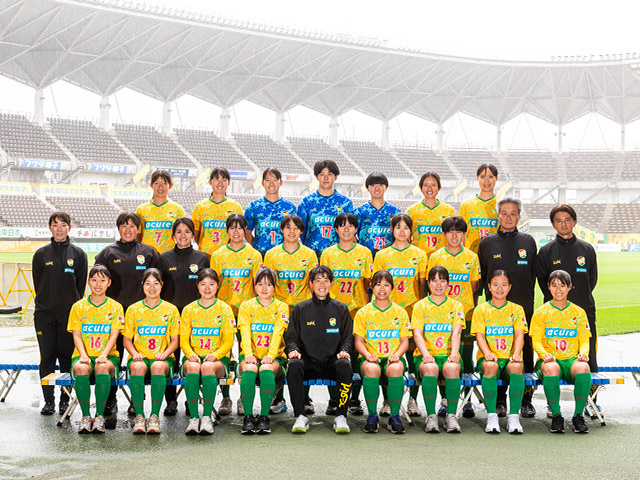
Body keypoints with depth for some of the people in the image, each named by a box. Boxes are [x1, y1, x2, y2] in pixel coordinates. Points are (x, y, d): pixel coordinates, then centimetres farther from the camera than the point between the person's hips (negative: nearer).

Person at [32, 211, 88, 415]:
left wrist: (75, 309, 0)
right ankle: (48, 401, 9)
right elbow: (37, 284, 9)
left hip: (70, 314, -1)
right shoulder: (41, 254, 7)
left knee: (67, 357, 1)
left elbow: (81, 286, 5)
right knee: (47, 357, 2)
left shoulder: (78, 254, 5)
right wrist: (45, 304, 4)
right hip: (44, 314, 1)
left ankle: (65, 400, 9)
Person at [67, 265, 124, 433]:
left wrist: (103, 355, -21)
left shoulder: (115, 307, 8)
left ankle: (100, 416, -24)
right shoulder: (78, 307, 10)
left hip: (108, 356, -1)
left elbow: (113, 336, -2)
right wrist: (83, 355, -18)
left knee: (103, 368, -36)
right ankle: (85, 417, -24)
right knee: (81, 369, -35)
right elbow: (76, 335, 2)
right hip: (83, 356, 1)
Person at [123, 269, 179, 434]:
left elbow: (174, 340, 7)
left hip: (162, 357, -1)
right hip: (140, 357, 1)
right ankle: (139, 416, -29)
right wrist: (134, 353, -10)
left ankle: (154, 416, -29)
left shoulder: (171, 309, 8)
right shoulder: (133, 309, 10)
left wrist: (164, 354, -13)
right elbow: (127, 340, 11)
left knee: (158, 367, -37)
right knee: (138, 367, -36)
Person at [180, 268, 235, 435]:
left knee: (208, 367, -37)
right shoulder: (189, 309, 12)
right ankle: (193, 418, -34)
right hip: (194, 356, 1)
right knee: (192, 367, -35)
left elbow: (229, 341, 3)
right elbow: (183, 340, 8)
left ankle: (207, 417, -32)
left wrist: (215, 355, -17)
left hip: (218, 358, -1)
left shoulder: (224, 309, 7)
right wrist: (191, 354, -14)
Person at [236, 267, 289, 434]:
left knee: (266, 369, -35)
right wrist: (248, 353, -22)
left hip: (274, 357, -1)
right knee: (249, 369, -34)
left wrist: (270, 355, -24)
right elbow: (245, 332, -3)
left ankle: (264, 416, -29)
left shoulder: (281, 307, 9)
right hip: (250, 356, 1)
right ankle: (248, 416, -30)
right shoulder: (246, 306, 12)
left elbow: (277, 333, -7)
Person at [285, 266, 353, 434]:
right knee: (293, 365, -33)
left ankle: (341, 417, -27)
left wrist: (344, 351, -11)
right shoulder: (301, 309, 13)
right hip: (308, 362, 0)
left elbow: (348, 337, 11)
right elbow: (291, 337, 10)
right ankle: (300, 417, -26)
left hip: (332, 362, 0)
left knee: (345, 364, -34)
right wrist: (293, 349, -12)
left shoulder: (340, 309, 13)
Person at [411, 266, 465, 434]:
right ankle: (431, 416, -26)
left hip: (448, 356, 1)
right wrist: (426, 355, -22)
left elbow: (456, 332, -2)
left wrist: (454, 354, -21)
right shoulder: (420, 306, 10)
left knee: (452, 368, -35)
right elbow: (417, 334, -3)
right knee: (430, 368, -36)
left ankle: (451, 415, -24)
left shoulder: (456, 305, 13)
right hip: (426, 357, 0)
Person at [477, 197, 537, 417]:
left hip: (524, 306, 0)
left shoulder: (528, 241, 9)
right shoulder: (487, 243, 8)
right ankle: (500, 399, 8)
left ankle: (526, 399, 9)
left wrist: (526, 297, 5)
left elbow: (533, 274, 11)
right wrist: (493, 291, 2)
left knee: (525, 351, 1)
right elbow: (482, 276, 11)